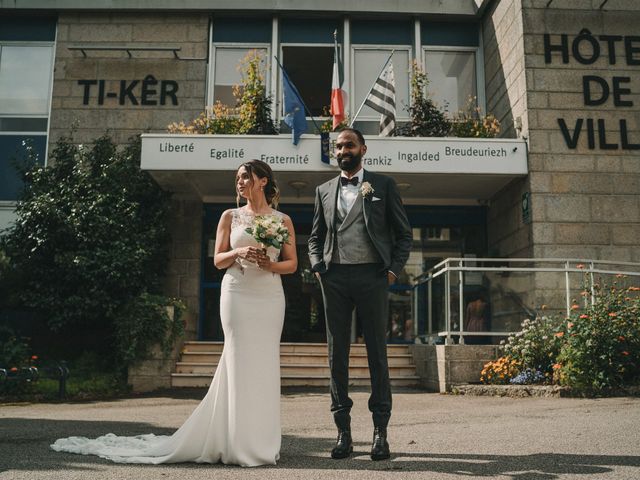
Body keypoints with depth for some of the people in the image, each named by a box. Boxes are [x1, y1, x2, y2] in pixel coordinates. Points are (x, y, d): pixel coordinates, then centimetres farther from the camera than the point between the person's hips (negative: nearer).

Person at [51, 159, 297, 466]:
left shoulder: (282, 220, 9)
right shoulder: (230, 216, 9)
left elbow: (292, 264, 8)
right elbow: (218, 260, 7)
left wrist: (269, 264, -11)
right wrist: (238, 252, -13)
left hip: (269, 297, 1)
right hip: (237, 294, -1)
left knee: (265, 364, 1)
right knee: (239, 362, -3)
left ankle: (261, 442, 11)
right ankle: (240, 443, 5)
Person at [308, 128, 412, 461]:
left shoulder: (383, 185, 9)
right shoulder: (324, 190, 16)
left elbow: (403, 233, 8)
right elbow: (315, 237, 19)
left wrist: (394, 269, -3)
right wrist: (318, 267, 3)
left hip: (372, 275, -2)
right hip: (335, 277, 3)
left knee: (377, 353, 2)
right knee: (337, 354, 3)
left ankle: (380, 431, 9)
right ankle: (343, 431, 11)